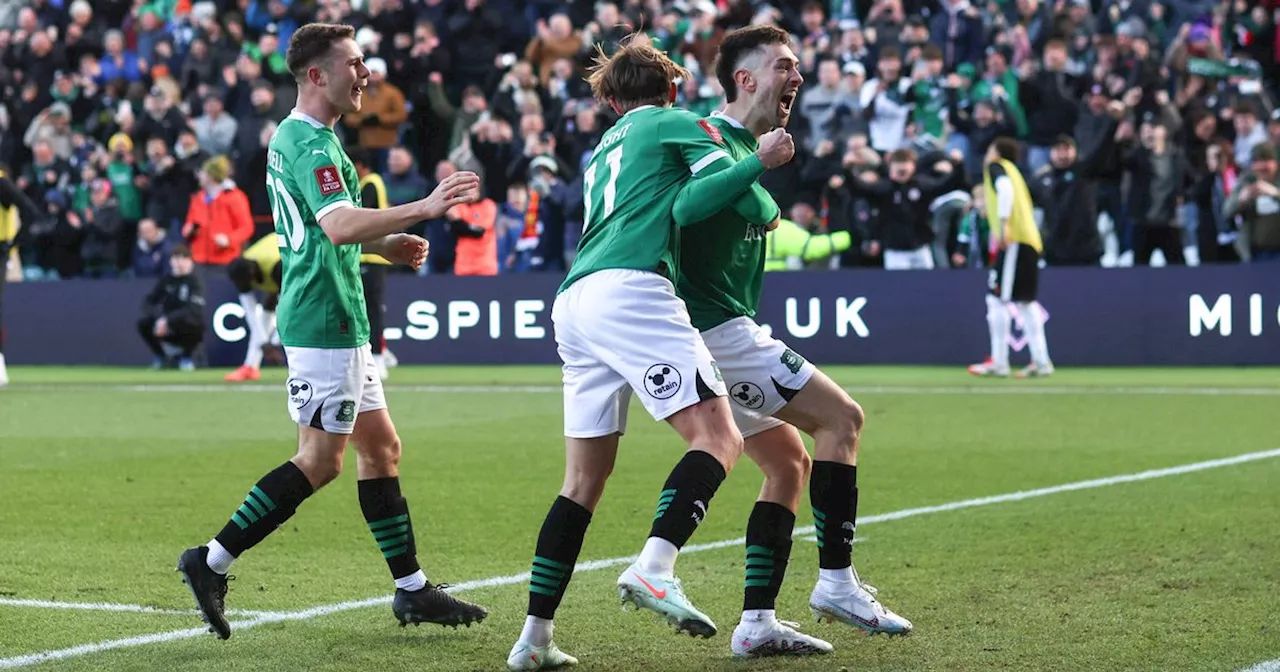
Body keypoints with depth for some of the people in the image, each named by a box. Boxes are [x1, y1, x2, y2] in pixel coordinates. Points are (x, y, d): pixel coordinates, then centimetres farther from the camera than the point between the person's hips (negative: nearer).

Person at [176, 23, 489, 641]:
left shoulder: (291, 137, 16)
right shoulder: (311, 143, -17)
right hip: (324, 320, -11)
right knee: (320, 461, -7)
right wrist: (423, 208, -35)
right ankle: (213, 562, -3)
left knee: (380, 446, 11)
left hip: (335, 322, 11)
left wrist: (386, 245, 16)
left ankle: (412, 590, 14)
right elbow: (340, 225, -32)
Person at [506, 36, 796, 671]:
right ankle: (654, 567, -34)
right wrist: (761, 161, 4)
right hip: (630, 290, -8)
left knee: (584, 480, 10)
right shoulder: (680, 124, 13)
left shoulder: (602, 151, 33)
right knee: (718, 438, -13)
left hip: (572, 303, 8)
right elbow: (700, 198, -5)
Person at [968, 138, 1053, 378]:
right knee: (1026, 302, 16)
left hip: (1014, 241, -9)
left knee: (996, 300, -7)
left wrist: (1004, 223, -24)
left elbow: (1005, 187, -17)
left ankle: (998, 362, -10)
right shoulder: (1012, 171, 27)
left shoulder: (996, 167, 2)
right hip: (1030, 241, 9)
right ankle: (1041, 361, 14)